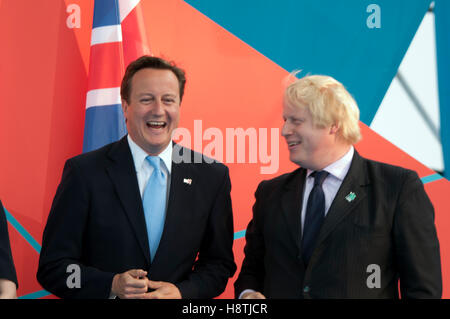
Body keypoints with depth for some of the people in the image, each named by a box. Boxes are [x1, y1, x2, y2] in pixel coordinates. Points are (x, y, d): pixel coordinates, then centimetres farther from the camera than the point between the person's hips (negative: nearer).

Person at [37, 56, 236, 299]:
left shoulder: (212, 176, -6)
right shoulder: (84, 172, -12)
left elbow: (220, 263, 1)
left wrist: (182, 292, -15)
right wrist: (111, 285, -23)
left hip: (179, 295, 2)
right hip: (109, 294, -1)